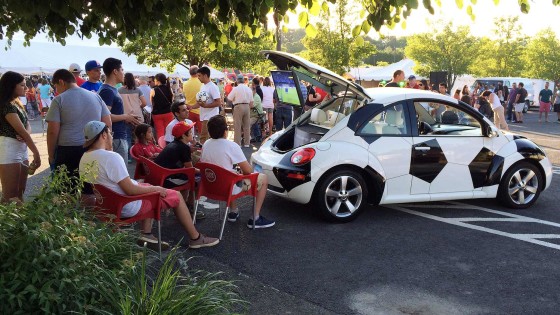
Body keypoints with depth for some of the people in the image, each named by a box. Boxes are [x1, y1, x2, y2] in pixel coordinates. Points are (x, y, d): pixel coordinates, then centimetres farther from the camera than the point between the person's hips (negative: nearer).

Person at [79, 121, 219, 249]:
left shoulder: (84, 159, 0)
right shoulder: (111, 157, -27)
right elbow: (130, 190, -26)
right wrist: (155, 188, -10)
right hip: (128, 207, -9)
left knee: (148, 186, 31)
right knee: (176, 196, 4)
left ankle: (147, 234, 25)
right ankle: (196, 238, 16)